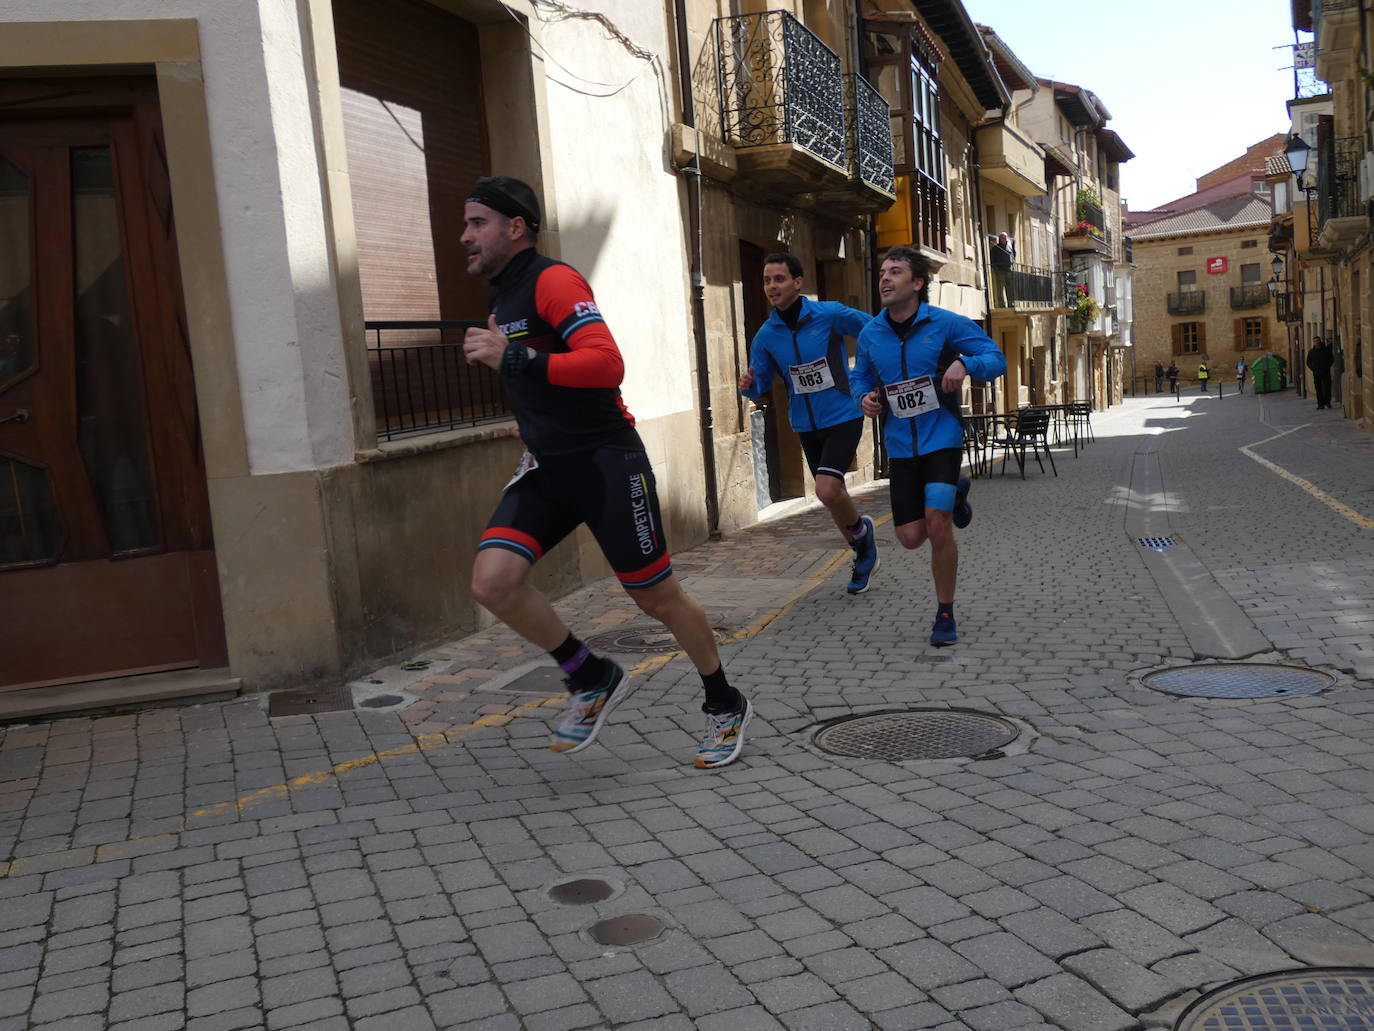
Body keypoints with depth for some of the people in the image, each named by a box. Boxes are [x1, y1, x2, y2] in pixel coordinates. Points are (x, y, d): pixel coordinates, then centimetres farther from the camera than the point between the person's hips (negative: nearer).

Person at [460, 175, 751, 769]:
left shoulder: (552, 280, -13)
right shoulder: (503, 298, 16)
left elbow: (608, 363, -28)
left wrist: (512, 358, -28)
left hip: (605, 463, -8)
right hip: (546, 469, 8)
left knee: (658, 597, 3)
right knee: (492, 581, -13)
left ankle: (725, 706, 26)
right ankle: (593, 680, 8)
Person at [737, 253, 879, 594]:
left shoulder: (830, 314, -12)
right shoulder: (766, 335, -2)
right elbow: (760, 387, 2)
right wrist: (748, 385, -21)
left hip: (843, 417, -5)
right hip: (806, 425, 5)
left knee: (827, 491, -21)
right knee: (833, 494, 15)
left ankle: (861, 530, 12)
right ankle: (864, 554, 39)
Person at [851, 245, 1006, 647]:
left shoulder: (946, 324, -8)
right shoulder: (870, 334, 2)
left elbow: (997, 358, -4)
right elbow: (860, 377, 18)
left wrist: (965, 364, -25)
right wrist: (865, 397, -5)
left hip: (942, 438, -4)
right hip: (901, 445, 4)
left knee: (937, 525, -18)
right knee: (911, 537, 4)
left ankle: (945, 614, 3)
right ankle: (954, 497, 40)